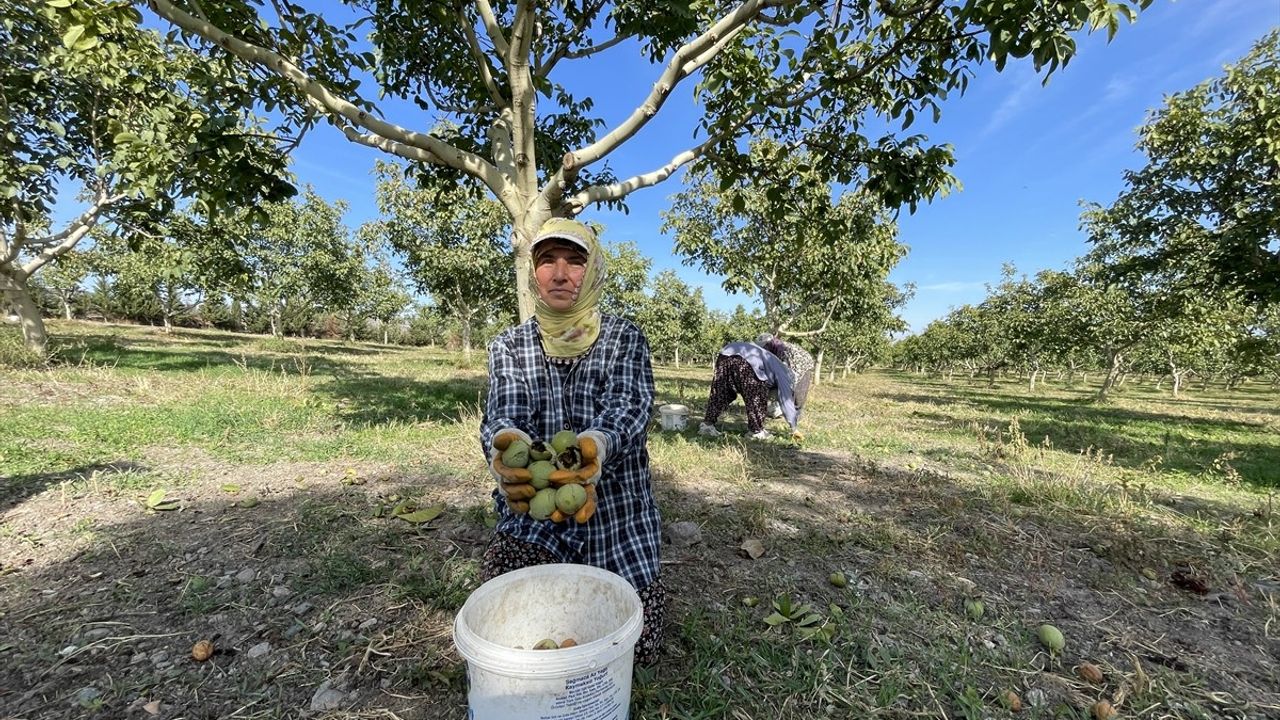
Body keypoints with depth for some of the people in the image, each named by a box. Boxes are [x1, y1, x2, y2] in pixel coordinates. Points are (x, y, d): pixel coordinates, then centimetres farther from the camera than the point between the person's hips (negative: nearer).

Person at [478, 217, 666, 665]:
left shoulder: (624, 339, -6)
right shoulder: (509, 346, -2)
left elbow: (629, 409, -22)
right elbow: (503, 415, -17)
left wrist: (594, 445, -46)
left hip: (616, 514, 0)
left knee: (635, 645, 0)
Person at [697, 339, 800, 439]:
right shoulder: (781, 371, 20)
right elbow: (786, 400, 18)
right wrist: (794, 428, 25)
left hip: (724, 355, 8)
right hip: (744, 361, -8)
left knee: (719, 394, 17)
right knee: (757, 398, 9)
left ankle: (707, 424, 15)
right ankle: (756, 430, 16)